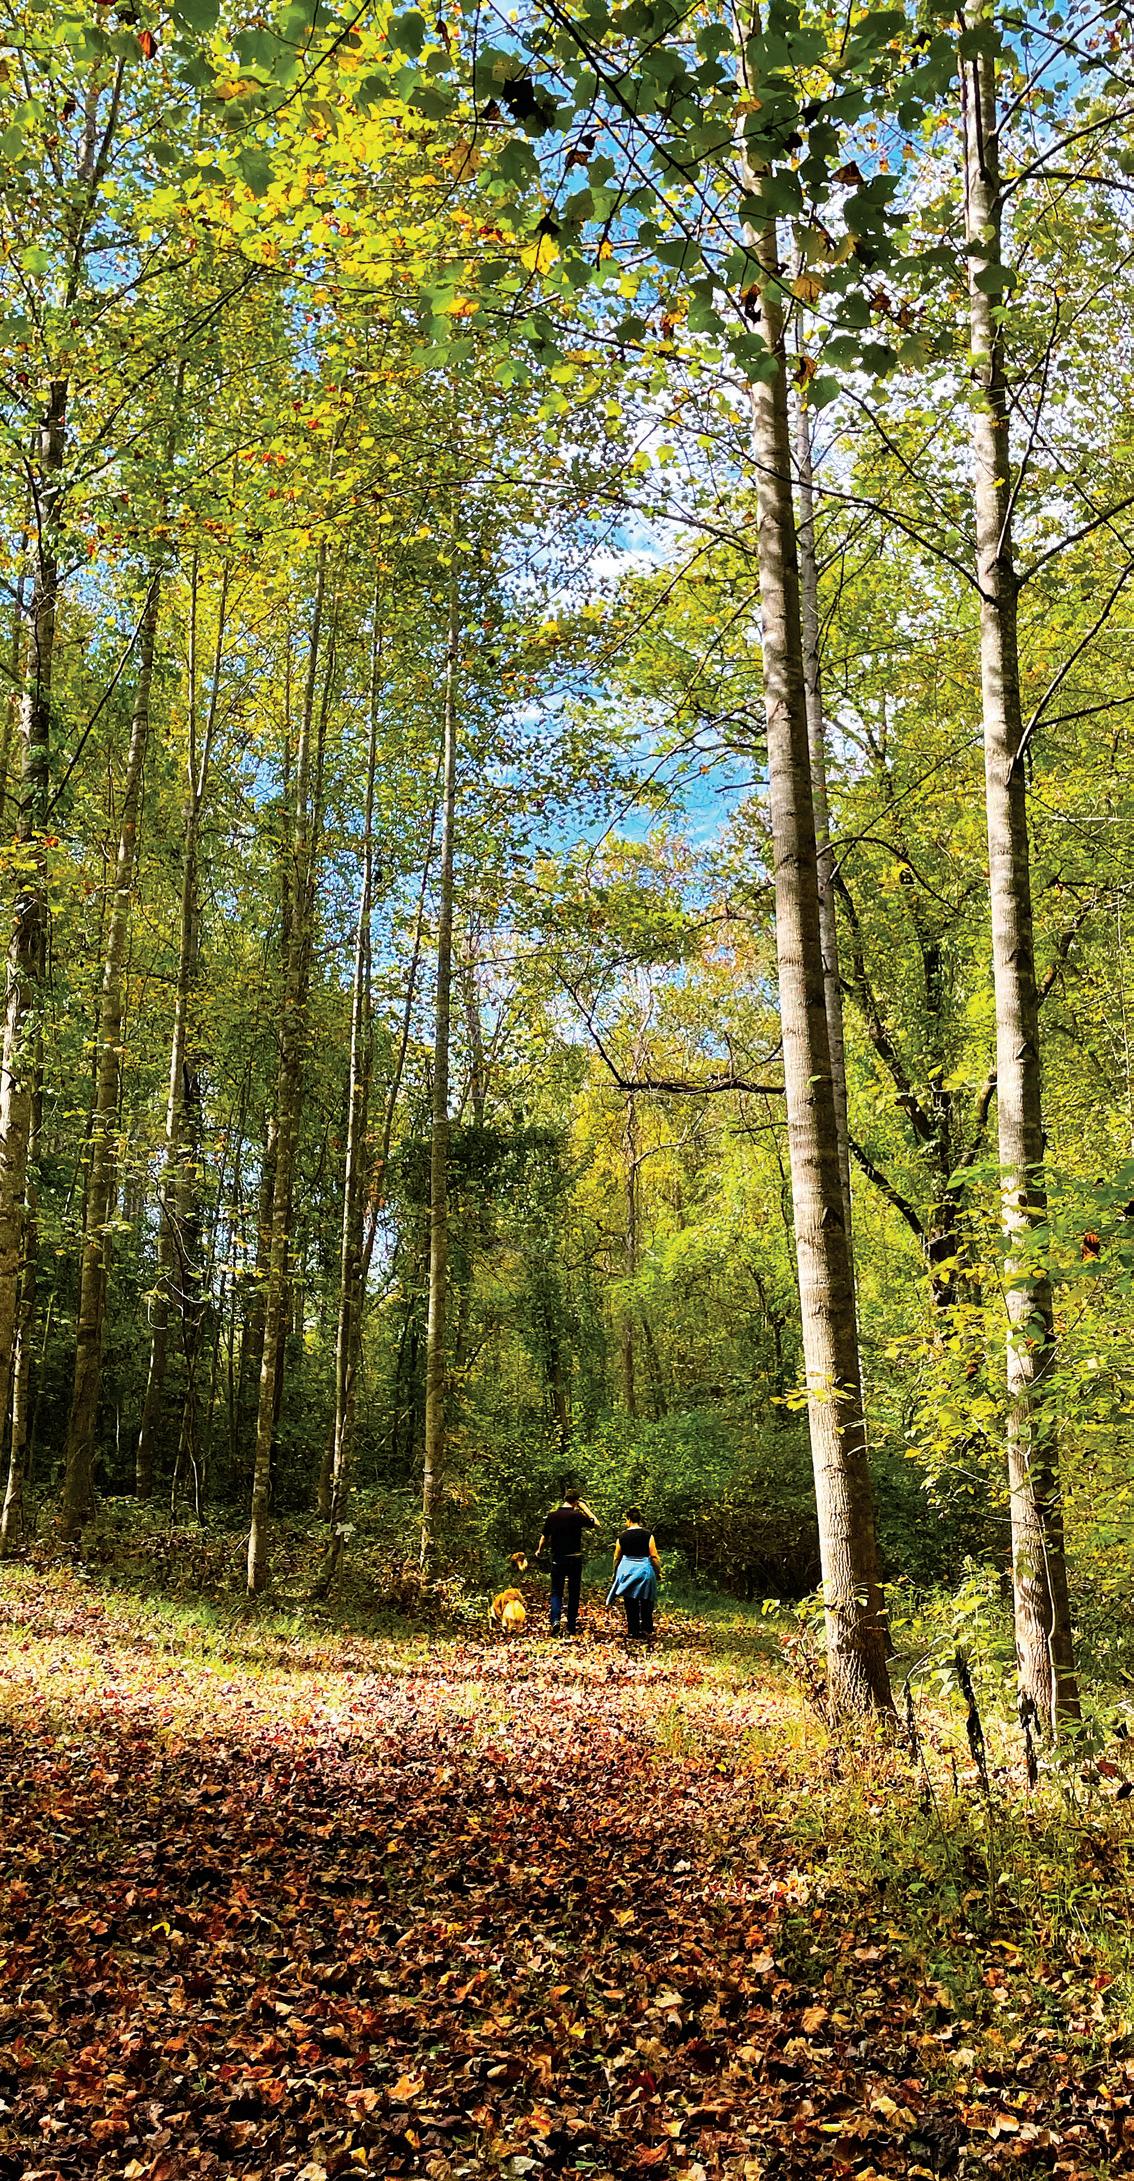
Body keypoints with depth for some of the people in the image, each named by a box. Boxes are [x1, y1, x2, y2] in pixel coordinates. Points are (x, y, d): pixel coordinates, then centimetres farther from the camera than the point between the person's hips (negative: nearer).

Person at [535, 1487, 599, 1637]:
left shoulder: (552, 1516, -2)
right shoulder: (577, 1516, -11)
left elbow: (545, 1536, 8)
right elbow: (596, 1524, 2)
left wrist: (539, 1551, 26)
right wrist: (585, 1508, 5)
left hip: (557, 1559, 2)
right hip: (575, 1559, -2)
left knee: (556, 1591, 8)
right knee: (573, 1594, 9)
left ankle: (555, 1619, -16)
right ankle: (571, 1627, 10)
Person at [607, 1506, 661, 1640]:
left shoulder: (622, 1536, -2)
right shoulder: (647, 1535, -6)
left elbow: (617, 1557, 7)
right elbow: (654, 1557, -6)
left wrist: (615, 1572, 23)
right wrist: (659, 1571, 7)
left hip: (627, 1570, 1)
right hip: (645, 1570, -1)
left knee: (630, 1604, 9)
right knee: (646, 1603, 7)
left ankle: (633, 1631, 12)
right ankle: (647, 1630, -3)